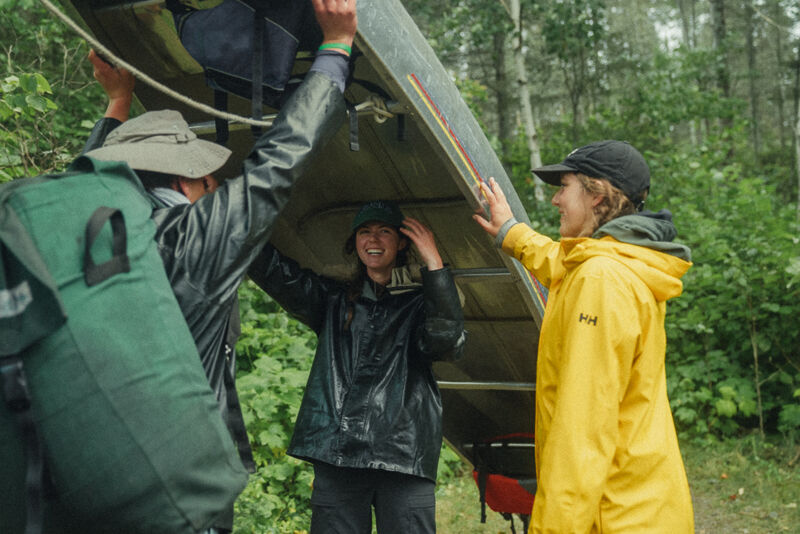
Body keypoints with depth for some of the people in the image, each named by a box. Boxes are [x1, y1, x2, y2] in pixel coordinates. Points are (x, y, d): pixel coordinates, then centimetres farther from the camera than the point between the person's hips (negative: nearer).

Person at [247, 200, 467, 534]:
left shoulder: (420, 303, 13)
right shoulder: (334, 300, 21)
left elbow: (446, 342, -9)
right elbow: (272, 269, 14)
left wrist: (434, 263, -7)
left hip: (403, 455, -2)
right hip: (336, 456, 2)